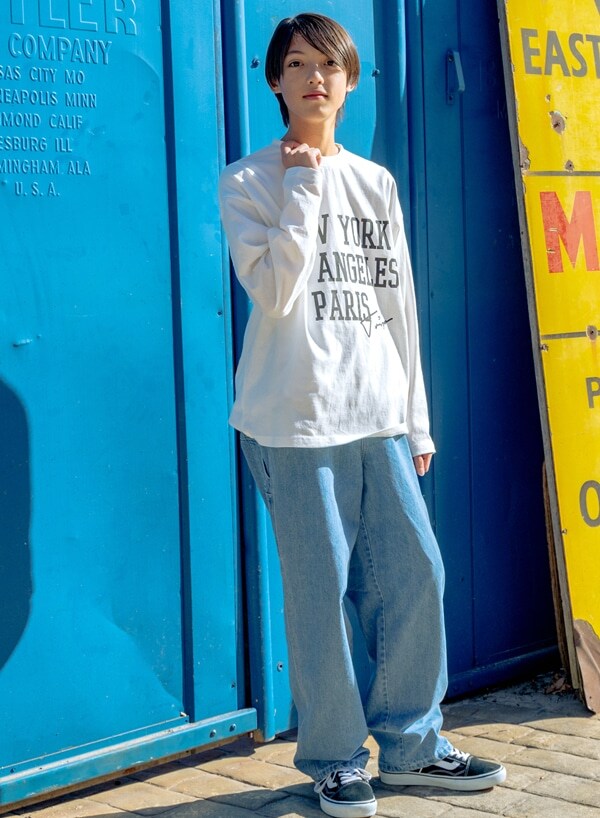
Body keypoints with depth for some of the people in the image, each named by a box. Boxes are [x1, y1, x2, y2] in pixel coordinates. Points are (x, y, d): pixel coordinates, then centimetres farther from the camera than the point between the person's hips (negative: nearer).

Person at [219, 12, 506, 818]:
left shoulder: (376, 183, 14)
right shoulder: (248, 183, 1)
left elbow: (399, 304, 15)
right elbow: (275, 292, -13)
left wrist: (416, 419, 13)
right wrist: (302, 189, -10)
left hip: (379, 417, 5)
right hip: (296, 418, -4)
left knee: (417, 574, 4)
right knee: (321, 589, -3)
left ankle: (411, 743, 20)